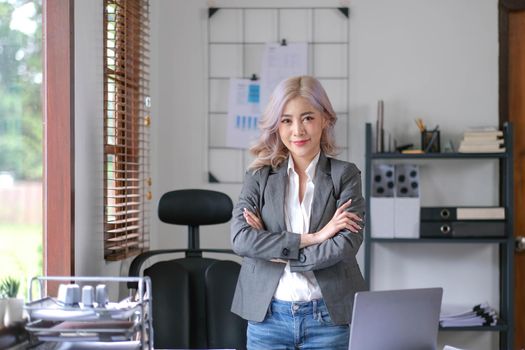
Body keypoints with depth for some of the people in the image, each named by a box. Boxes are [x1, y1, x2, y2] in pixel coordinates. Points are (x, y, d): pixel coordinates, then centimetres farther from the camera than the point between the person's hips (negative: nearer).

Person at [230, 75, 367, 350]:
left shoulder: (345, 175, 1)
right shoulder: (259, 176, 4)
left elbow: (345, 246, -10)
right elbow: (240, 239, -10)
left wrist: (275, 251, -8)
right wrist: (311, 238, -14)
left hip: (328, 316, -1)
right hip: (267, 317, 1)